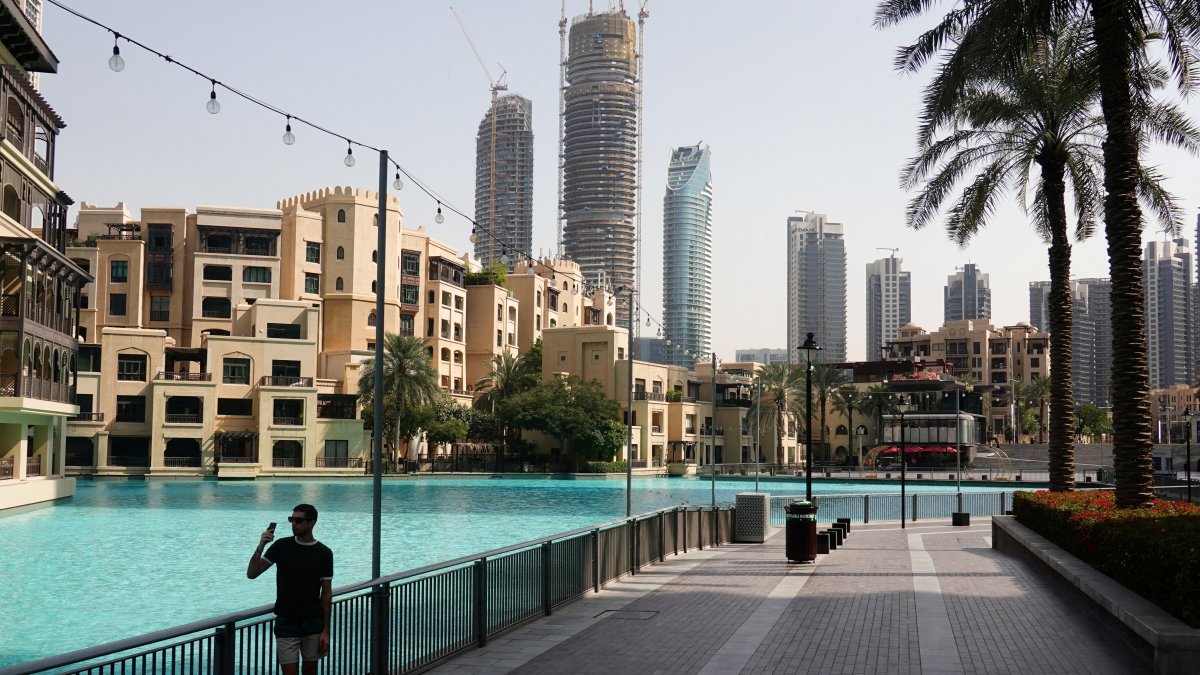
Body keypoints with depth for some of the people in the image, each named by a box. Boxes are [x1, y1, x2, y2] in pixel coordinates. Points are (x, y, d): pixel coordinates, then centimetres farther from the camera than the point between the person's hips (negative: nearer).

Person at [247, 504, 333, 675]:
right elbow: (251, 574, -6)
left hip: (313, 622, 1)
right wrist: (260, 548, -23)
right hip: (286, 622, -1)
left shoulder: (324, 553, -3)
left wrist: (326, 630, -3)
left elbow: (326, 593, 0)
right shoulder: (282, 546, -3)